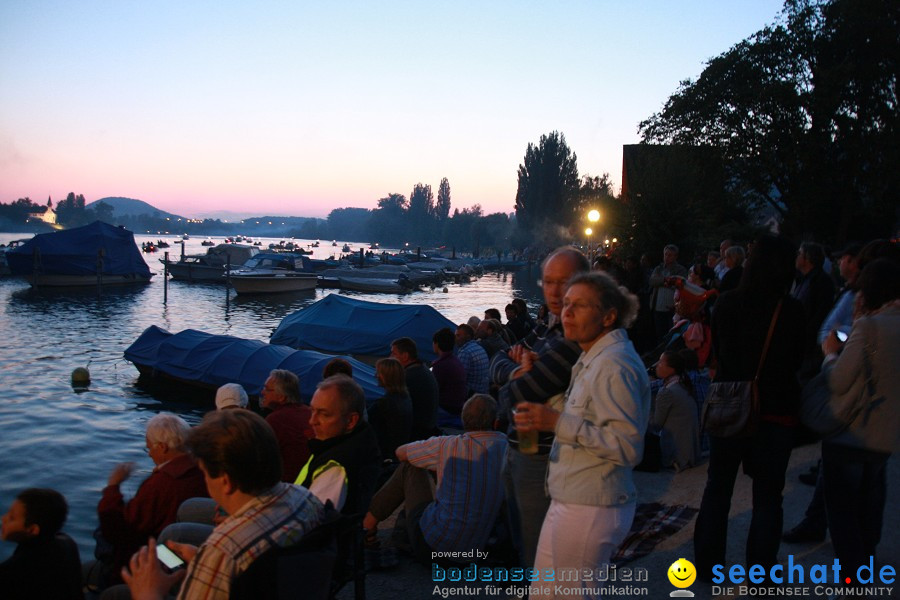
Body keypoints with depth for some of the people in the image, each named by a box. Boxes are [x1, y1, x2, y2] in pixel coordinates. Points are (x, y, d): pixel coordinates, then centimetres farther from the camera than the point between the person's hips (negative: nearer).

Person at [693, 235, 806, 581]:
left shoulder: (726, 303, -6)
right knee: (767, 495, 12)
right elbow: (796, 361, -1)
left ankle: (707, 564, 26)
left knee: (717, 487, 16)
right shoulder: (790, 310, -14)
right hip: (775, 410, -2)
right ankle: (761, 570, 19)